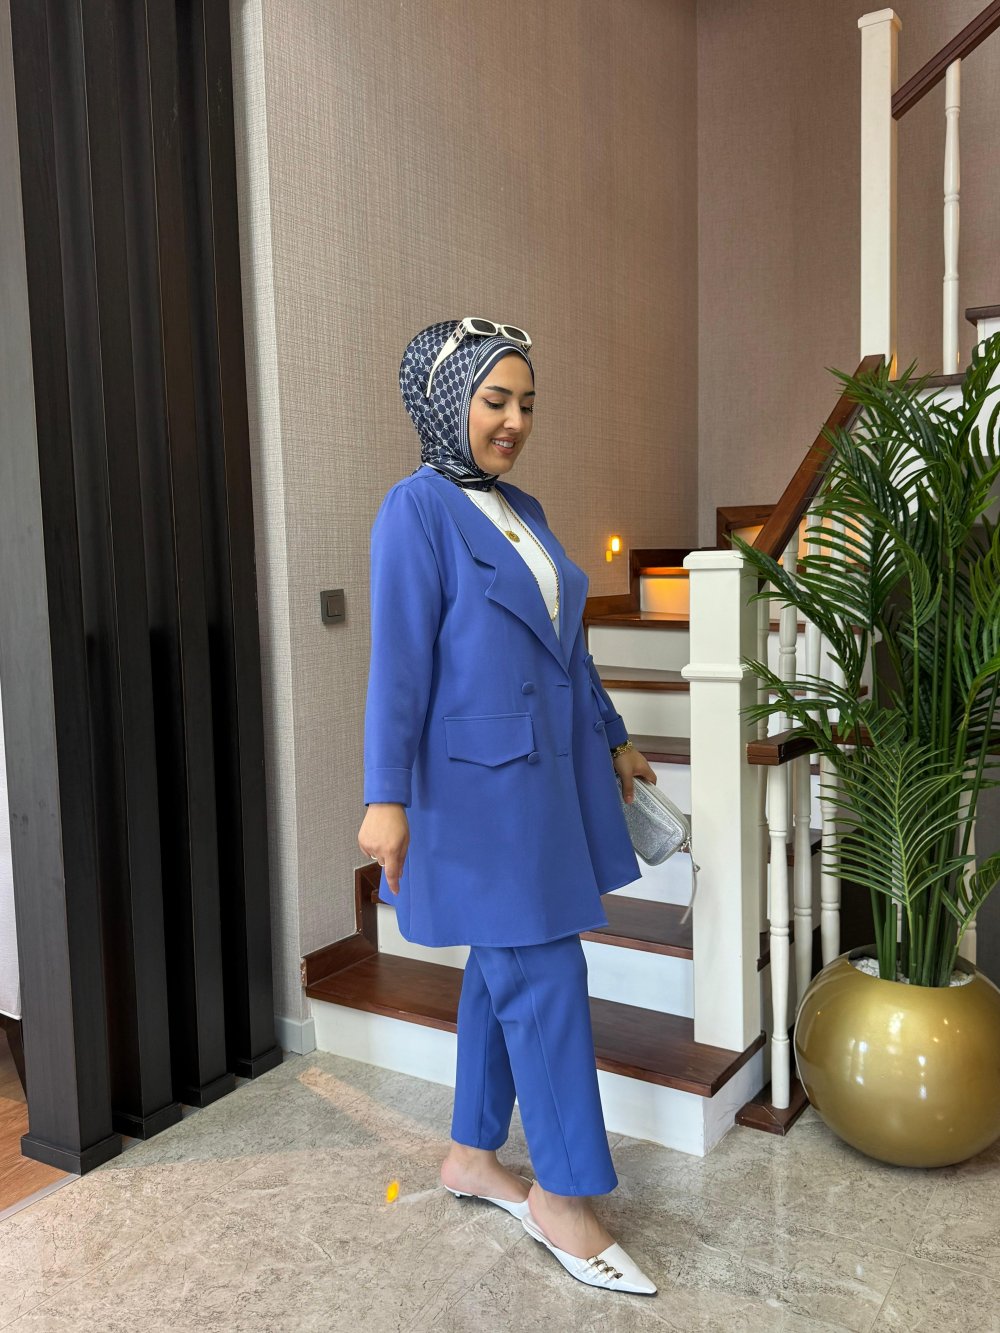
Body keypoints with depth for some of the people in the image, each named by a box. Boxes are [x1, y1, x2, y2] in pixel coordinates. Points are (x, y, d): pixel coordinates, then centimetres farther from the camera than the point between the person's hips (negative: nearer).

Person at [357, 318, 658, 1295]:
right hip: (480, 784, -8)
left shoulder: (520, 509, 14)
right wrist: (386, 797, -20)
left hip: (548, 774, 8)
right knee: (543, 982, -2)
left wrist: (612, 738, 24)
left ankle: (472, 1157, 31)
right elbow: (397, 661, -16)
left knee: (505, 973, 15)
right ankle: (562, 1198, 15)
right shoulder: (419, 508, -10)